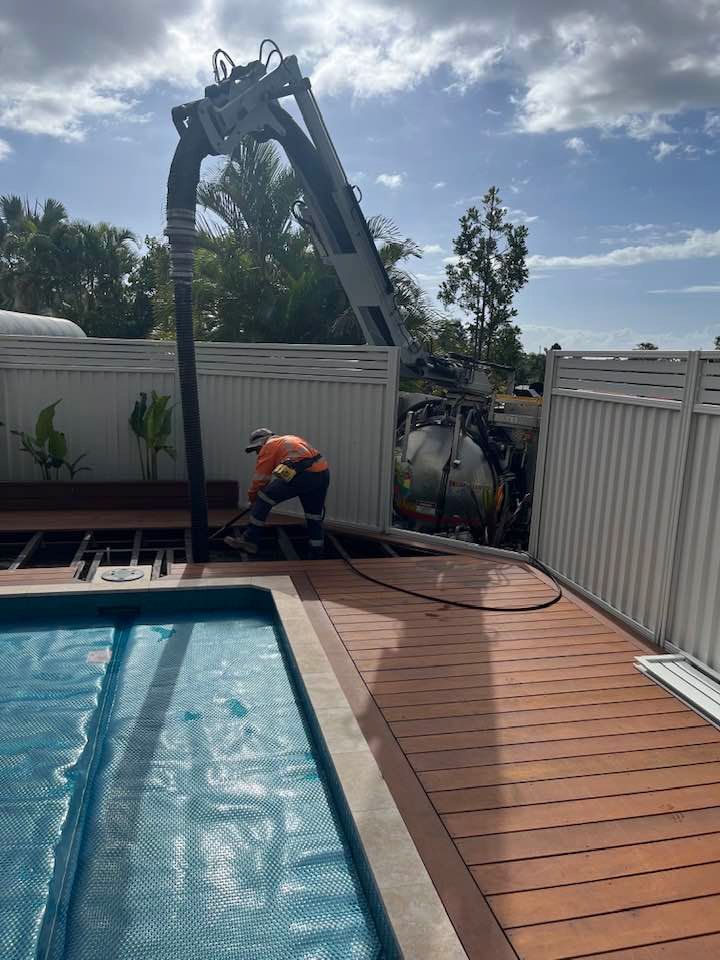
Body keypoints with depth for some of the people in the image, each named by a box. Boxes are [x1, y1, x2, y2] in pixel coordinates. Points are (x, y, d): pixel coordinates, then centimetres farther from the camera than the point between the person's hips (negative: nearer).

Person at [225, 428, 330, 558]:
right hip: (323, 474, 8)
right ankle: (316, 553, 28)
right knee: (314, 514, 22)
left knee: (263, 500, 5)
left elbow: (260, 478, 9)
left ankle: (249, 541, 10)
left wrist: (252, 497, 23)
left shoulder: (269, 446, 10)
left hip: (301, 475, -7)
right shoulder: (290, 439, 33)